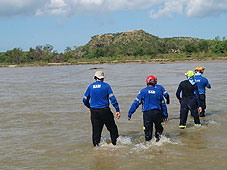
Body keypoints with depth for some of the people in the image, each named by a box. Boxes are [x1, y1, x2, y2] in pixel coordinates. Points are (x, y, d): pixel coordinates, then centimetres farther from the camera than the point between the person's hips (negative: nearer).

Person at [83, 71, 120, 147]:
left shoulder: (91, 86, 5)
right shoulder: (106, 86, -3)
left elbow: (85, 100, 10)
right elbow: (112, 98, -9)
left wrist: (90, 107, 28)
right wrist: (117, 110, -8)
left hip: (94, 112, 3)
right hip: (105, 111, -3)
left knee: (96, 130, 9)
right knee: (112, 129, 11)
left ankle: (96, 146, 10)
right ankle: (115, 144, 12)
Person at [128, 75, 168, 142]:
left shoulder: (143, 91, 0)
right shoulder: (158, 91, 8)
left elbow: (136, 103, -3)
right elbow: (163, 104, 14)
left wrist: (129, 114, 0)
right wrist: (165, 115, 24)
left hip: (147, 113, -1)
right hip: (157, 113, 1)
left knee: (148, 131, 7)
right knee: (159, 128, 21)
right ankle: (158, 138, 4)